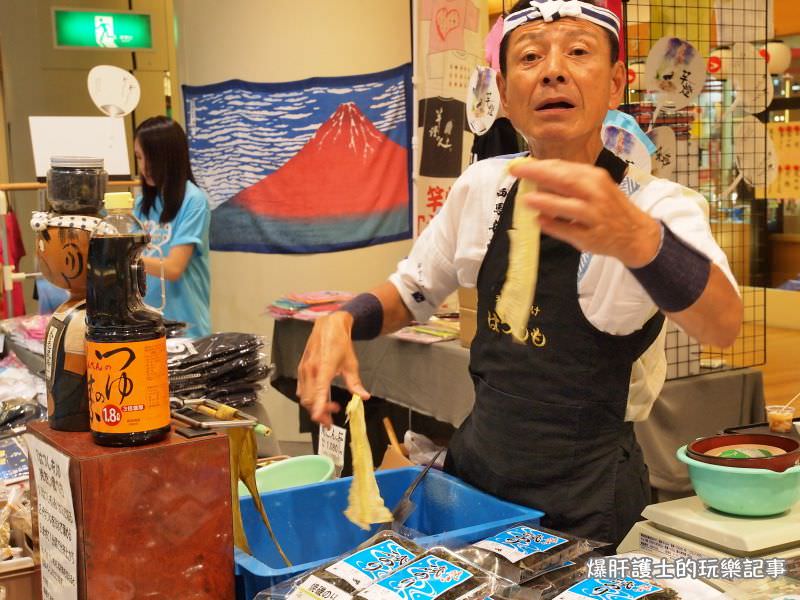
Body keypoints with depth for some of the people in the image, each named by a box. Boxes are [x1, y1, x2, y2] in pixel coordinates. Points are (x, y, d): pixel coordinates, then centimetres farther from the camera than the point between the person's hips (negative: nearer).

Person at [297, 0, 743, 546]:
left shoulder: (657, 205, -18)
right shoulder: (481, 187, -4)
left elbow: (722, 326, -39)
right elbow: (411, 291, 11)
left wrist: (636, 238, -60)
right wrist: (342, 321, -11)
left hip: (584, 501, -4)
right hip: (474, 467, 5)